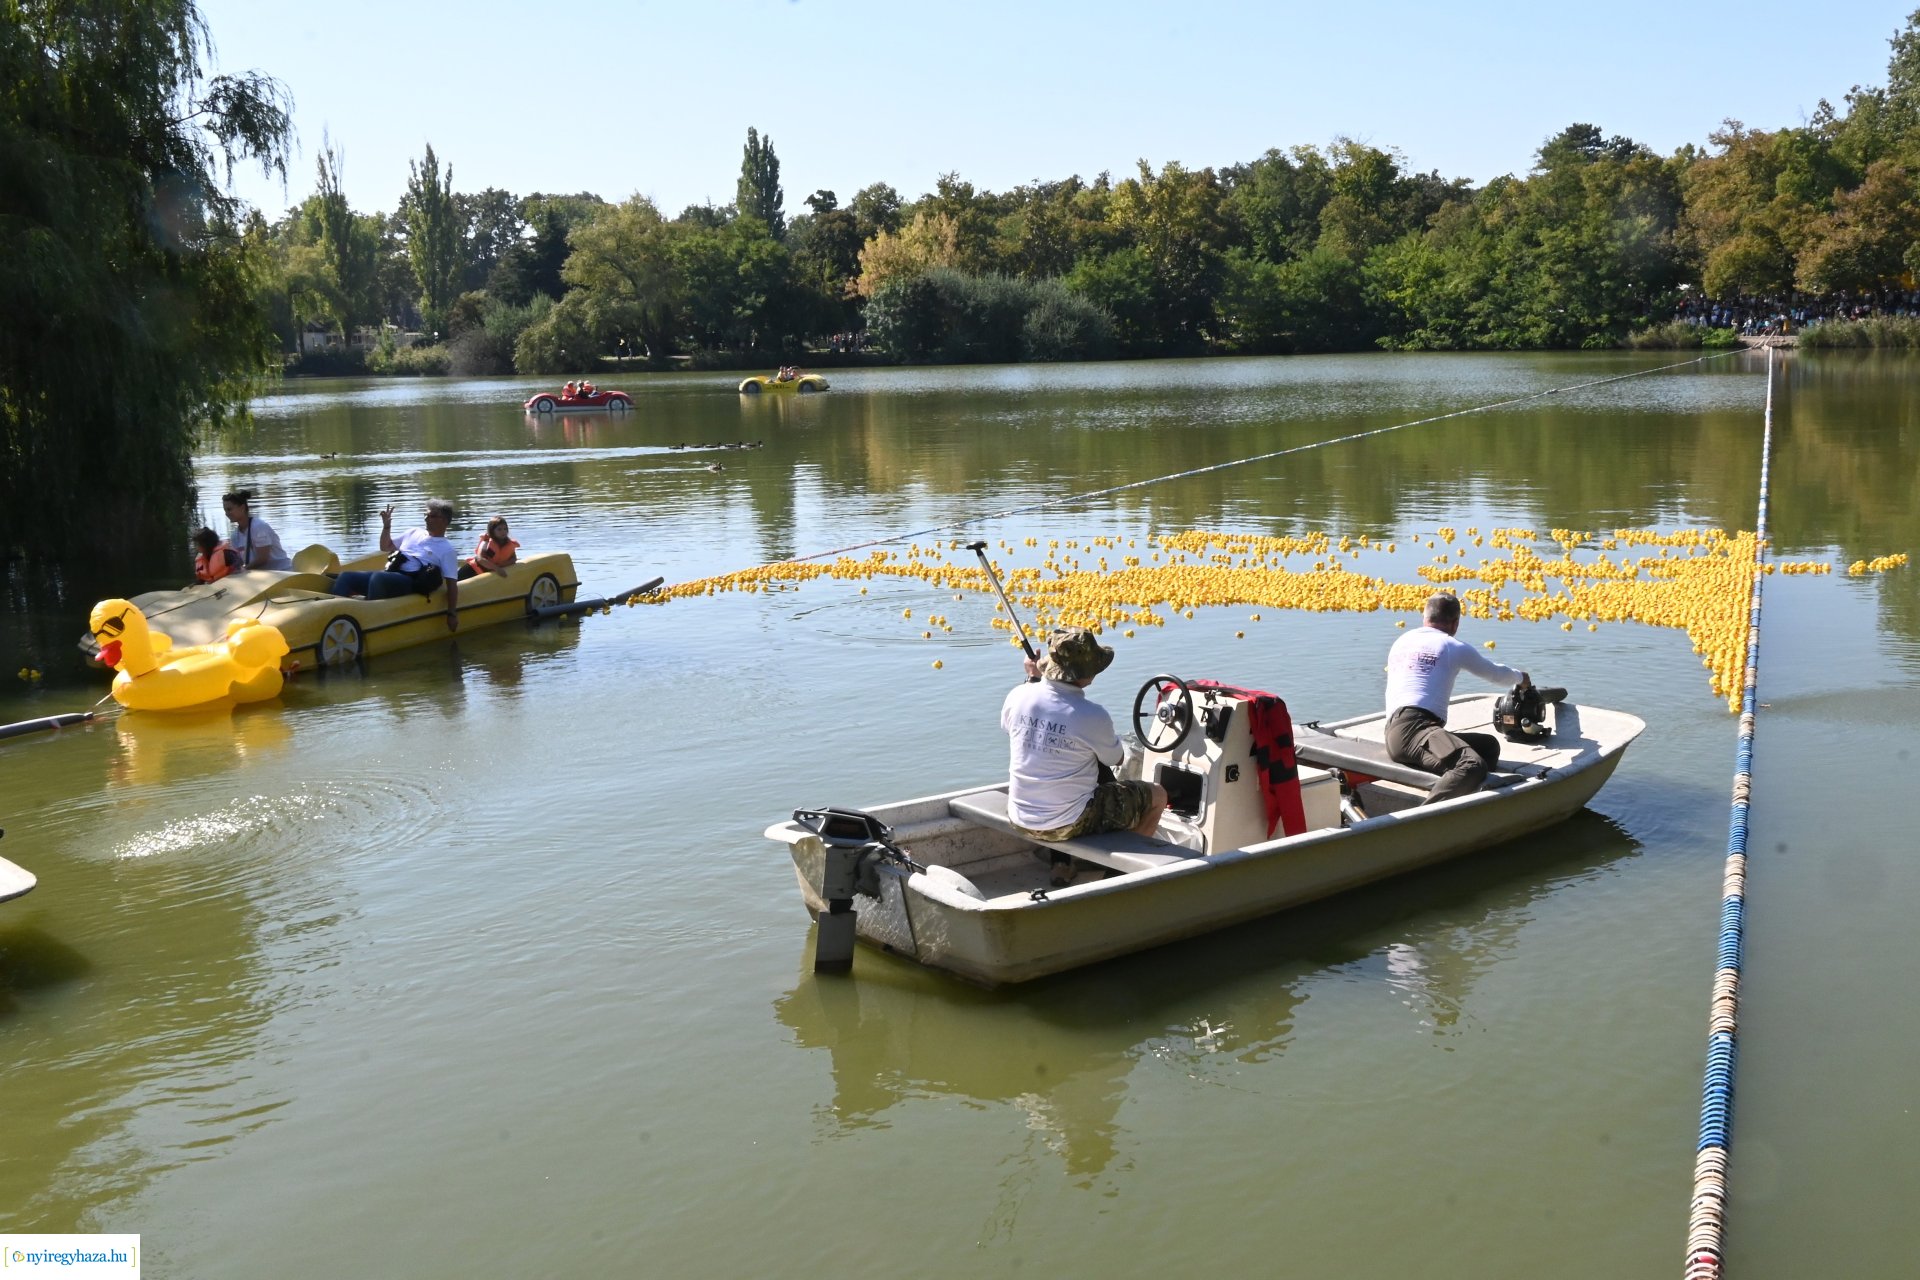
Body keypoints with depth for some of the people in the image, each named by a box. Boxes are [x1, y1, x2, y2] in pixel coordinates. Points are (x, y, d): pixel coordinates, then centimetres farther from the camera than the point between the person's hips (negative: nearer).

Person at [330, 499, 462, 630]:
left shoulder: (446, 550, 6)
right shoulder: (414, 533, 24)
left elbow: (452, 584, -2)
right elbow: (385, 547, 37)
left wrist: (452, 613, -12)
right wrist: (386, 526, 20)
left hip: (410, 582, -7)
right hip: (388, 574, 7)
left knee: (378, 578, -38)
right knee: (346, 577, -10)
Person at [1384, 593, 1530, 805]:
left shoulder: (1401, 642, 27)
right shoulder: (1453, 646, 9)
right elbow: (1496, 674, 25)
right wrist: (1521, 678, 48)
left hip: (1394, 732, 8)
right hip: (1413, 727, -8)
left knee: (1489, 745, 10)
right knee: (1472, 766, -29)